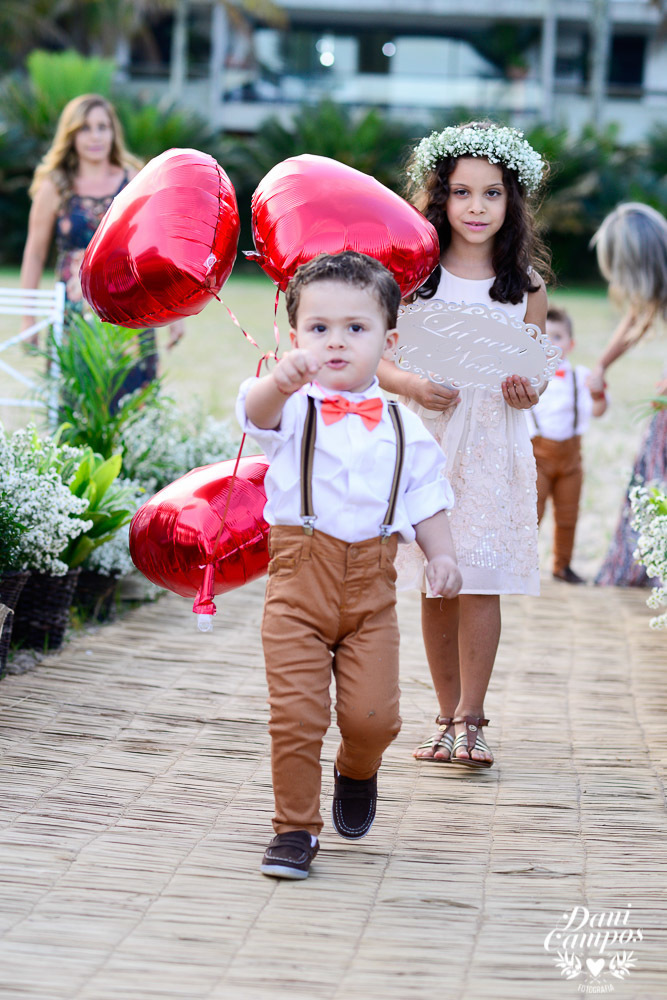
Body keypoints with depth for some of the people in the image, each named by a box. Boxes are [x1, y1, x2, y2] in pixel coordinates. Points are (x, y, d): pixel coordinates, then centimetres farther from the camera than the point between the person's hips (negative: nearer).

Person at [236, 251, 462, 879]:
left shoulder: (399, 425, 9)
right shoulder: (294, 408, -2)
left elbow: (424, 496, 16)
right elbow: (256, 411, -26)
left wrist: (442, 554, 0)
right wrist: (280, 381, -49)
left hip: (371, 583, 2)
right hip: (299, 574, -2)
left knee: (372, 714, -3)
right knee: (295, 713, -5)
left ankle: (357, 772, 32)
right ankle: (295, 826, 10)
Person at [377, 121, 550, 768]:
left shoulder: (525, 284, 4)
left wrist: (528, 391, -10)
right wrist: (412, 386, -15)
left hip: (494, 445, 0)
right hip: (427, 437, 0)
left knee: (481, 581, -8)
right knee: (435, 585, 4)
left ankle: (469, 720, 0)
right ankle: (448, 716, 16)